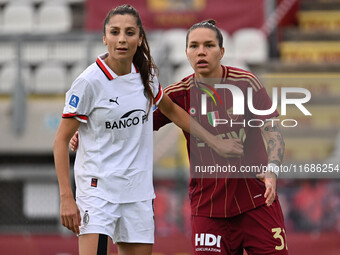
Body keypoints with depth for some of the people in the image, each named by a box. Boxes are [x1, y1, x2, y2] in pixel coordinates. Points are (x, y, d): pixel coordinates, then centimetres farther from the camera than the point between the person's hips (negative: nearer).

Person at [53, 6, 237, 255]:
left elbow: (172, 110, 24)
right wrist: (66, 197, -14)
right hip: (97, 186, -5)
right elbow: (62, 140, -8)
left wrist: (217, 143, 25)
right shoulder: (89, 82, -12)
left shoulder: (145, 74, 3)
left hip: (139, 192, 5)